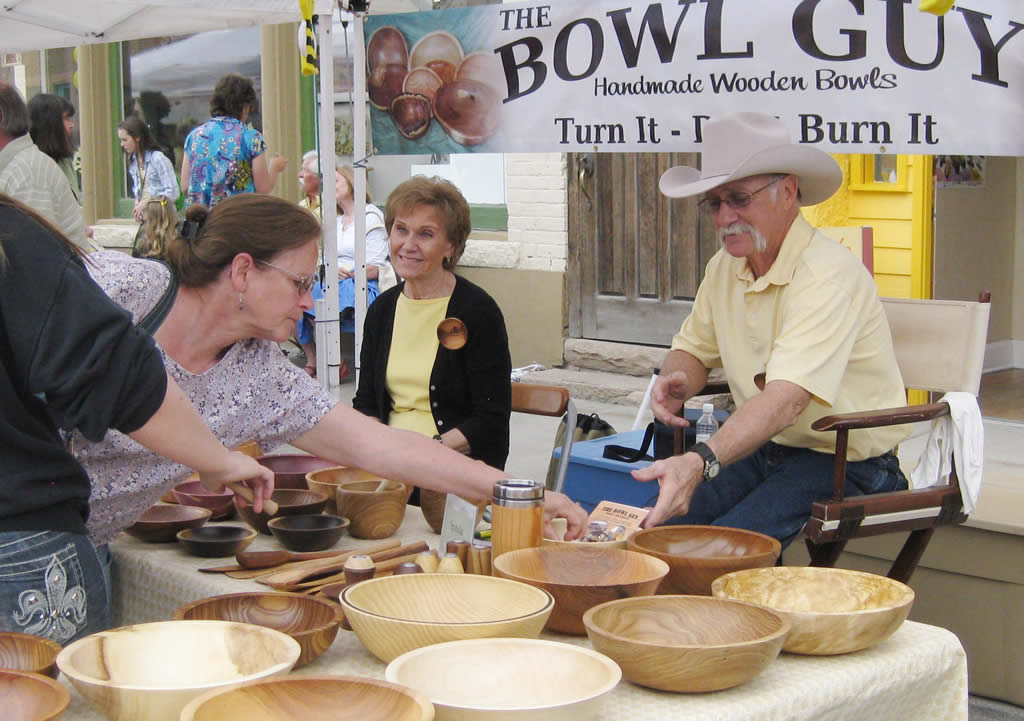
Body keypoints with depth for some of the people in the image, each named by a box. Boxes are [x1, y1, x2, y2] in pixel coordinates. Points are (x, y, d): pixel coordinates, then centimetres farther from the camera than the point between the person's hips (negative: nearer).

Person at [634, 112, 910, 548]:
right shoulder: (724, 268, 5)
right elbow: (694, 348, 19)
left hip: (845, 464, -7)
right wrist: (674, 381, -7)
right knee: (655, 525, -14)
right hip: (765, 448, 7)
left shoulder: (828, 275, -22)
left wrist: (700, 462, -46)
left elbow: (787, 399, -33)